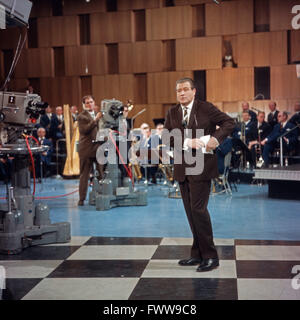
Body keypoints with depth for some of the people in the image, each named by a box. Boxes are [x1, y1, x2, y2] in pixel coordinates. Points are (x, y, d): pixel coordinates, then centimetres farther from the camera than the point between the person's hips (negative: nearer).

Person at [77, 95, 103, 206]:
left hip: (98, 147, 5)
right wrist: (96, 119, -19)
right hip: (86, 149, -5)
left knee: (102, 173, 3)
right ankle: (82, 199, 8)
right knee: (84, 175, 2)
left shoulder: (98, 115, 17)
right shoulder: (82, 116, -1)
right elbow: (84, 130, -16)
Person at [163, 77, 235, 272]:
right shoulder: (172, 113, 10)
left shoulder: (205, 108, -2)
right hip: (182, 169, 6)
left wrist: (216, 138, -17)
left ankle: (210, 256, 1)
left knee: (198, 209, -10)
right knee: (190, 211, 11)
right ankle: (198, 254, 22)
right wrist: (187, 142, -16)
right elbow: (166, 138, 0)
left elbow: (229, 122, -1)